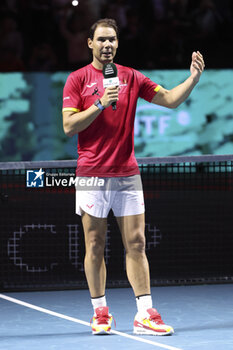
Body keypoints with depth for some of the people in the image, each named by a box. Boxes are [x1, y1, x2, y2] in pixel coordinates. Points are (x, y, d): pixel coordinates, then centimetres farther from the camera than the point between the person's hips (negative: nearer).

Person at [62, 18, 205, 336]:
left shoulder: (131, 78, 9)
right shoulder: (77, 80, 2)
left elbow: (170, 99, 4)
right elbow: (69, 126, -5)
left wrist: (194, 78, -12)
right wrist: (101, 104, -15)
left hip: (127, 173, 2)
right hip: (92, 175, -2)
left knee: (136, 244, -2)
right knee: (95, 245, 2)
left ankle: (145, 315, -3)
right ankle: (100, 312, 12)